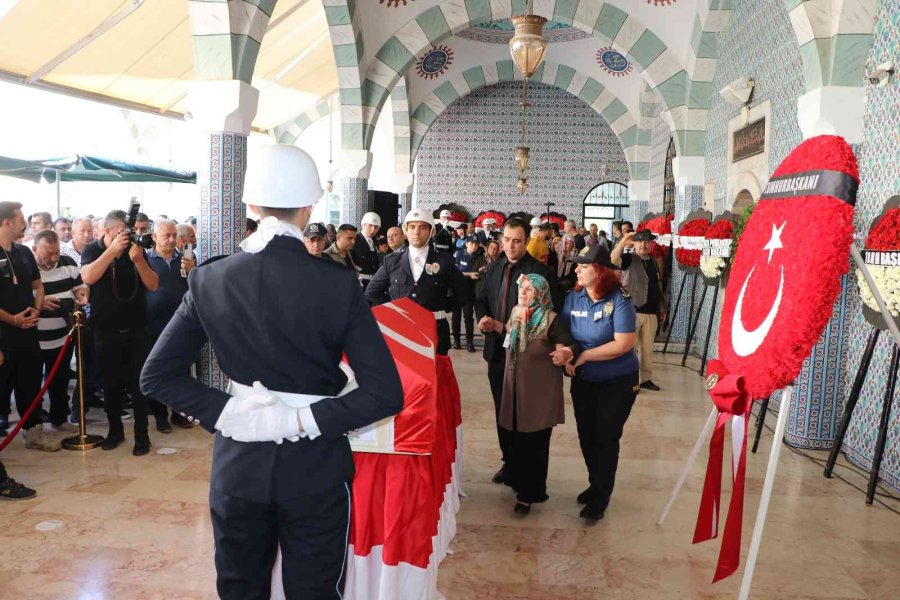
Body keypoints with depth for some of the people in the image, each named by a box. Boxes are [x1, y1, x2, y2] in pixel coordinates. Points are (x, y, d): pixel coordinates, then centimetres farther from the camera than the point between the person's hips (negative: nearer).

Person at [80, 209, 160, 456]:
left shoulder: (136, 250, -1)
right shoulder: (92, 250, -3)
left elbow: (153, 286, -8)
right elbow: (88, 277, -23)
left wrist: (138, 260, -23)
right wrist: (112, 250, -30)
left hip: (136, 331, 0)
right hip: (106, 332, 0)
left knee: (139, 384, 2)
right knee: (110, 384, 10)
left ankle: (142, 435, 10)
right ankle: (115, 430, 25)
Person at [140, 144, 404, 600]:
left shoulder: (210, 279, -6)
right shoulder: (338, 283, -14)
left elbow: (156, 376, -3)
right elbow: (385, 393, -17)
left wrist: (223, 411, -7)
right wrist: (306, 421, -14)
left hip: (237, 463, 3)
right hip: (314, 465, -2)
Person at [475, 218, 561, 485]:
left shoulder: (540, 271, -13)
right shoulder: (495, 267, 8)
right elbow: (481, 299, 15)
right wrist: (483, 318, -7)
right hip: (497, 349, 6)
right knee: (502, 410, 15)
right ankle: (508, 460, 31)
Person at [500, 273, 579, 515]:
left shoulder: (551, 320, -17)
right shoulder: (516, 313, 4)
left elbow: (573, 346, -23)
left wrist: (567, 353, -41)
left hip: (540, 390, -6)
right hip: (515, 387, 6)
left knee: (535, 442, 4)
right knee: (516, 438, 18)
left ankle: (529, 493, 17)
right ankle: (519, 480, 38)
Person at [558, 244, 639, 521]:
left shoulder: (619, 300, -20)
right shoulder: (573, 297, -6)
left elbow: (623, 344, -25)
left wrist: (582, 356, -25)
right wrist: (566, 355, -24)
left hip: (617, 381, -5)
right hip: (583, 380, 5)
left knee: (605, 438, 4)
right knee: (587, 436, 15)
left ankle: (600, 498, 21)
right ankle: (596, 485, 38)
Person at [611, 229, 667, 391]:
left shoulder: (654, 263, 16)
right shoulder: (629, 259, -2)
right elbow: (613, 259, -25)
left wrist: (662, 309, 21)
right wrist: (623, 241, -35)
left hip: (651, 312, 5)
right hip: (632, 310, -5)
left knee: (647, 348, 10)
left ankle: (646, 378, 19)